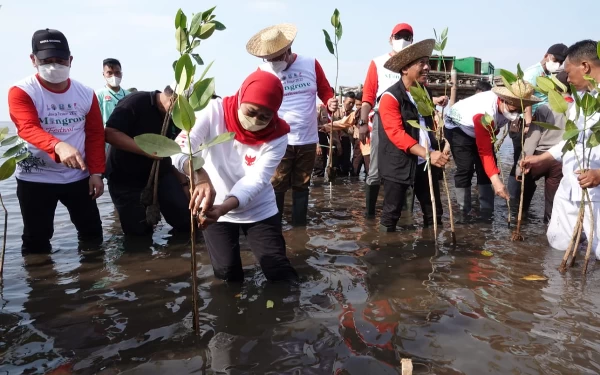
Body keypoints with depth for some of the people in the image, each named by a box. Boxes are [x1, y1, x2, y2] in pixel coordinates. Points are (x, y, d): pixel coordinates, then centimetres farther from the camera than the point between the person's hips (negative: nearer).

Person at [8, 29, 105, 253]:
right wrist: (59, 146, -47)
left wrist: (96, 172, -4)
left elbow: (95, 135, 4)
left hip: (78, 176, 3)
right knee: (36, 240, 6)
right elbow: (28, 128, -26)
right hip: (35, 178, -3)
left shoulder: (86, 95, 1)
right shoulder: (21, 92, -10)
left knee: (92, 232, 13)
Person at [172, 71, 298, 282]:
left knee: (281, 274, -3)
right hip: (215, 209, 0)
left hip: (259, 211, 1)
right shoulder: (215, 111, -20)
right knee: (228, 276, 1)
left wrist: (223, 208, -45)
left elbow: (256, 180, -27)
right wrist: (200, 176, -52)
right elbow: (180, 147, -30)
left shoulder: (276, 137, -19)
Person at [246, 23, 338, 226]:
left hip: (308, 140, 2)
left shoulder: (311, 64, 1)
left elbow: (325, 91, 9)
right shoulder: (263, 72, -3)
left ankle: (300, 225, 26)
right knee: (276, 186, 2)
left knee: (301, 186, 13)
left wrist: (330, 103, -14)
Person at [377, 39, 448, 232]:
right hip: (399, 164, -7)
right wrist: (428, 154, -32)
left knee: (434, 213, 11)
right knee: (391, 214, 1)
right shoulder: (390, 97, -13)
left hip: (425, 163, 7)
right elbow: (397, 135, -23)